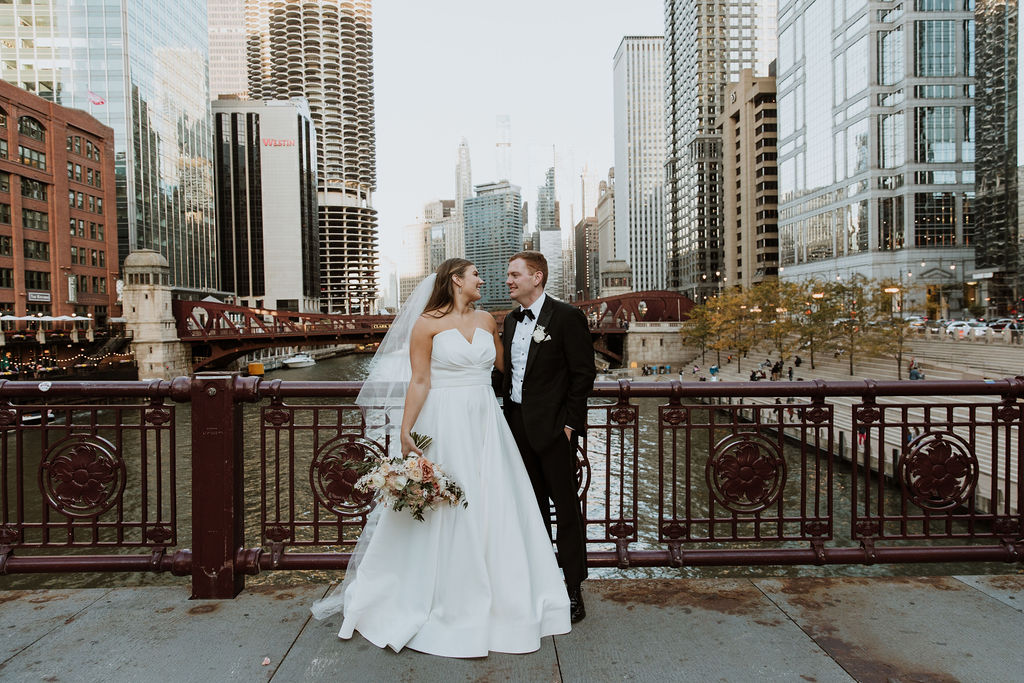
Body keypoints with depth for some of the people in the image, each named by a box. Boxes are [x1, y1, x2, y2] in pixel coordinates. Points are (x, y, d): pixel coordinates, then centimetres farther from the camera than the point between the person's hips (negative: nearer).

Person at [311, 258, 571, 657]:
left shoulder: (486, 321, 11)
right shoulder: (427, 324, -6)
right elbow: (419, 382, -10)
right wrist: (405, 431, -14)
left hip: (485, 424, 5)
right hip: (444, 426, -5)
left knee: (493, 509, 9)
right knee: (446, 514, 3)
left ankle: (499, 598, 26)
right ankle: (450, 606, 20)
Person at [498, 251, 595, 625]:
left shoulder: (566, 316, -9)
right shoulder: (510, 320, 12)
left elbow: (583, 373, -10)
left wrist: (570, 423, -13)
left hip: (553, 426, -6)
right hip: (518, 424, 7)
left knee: (566, 506, 2)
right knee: (533, 506, 16)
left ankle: (574, 589, 14)